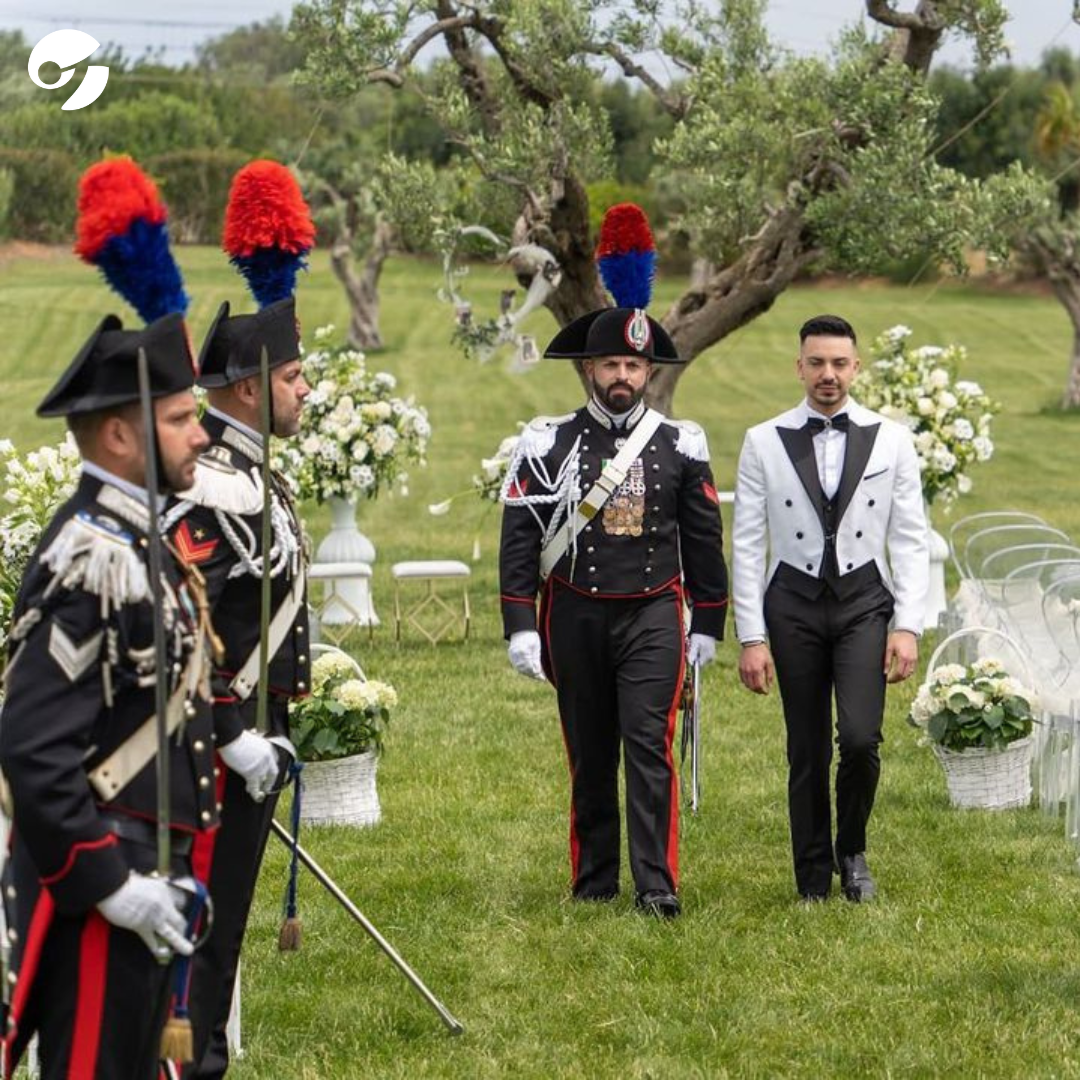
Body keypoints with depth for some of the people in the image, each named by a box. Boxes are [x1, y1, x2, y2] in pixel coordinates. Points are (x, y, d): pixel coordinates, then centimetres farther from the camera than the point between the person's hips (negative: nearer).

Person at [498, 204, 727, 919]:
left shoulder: (681, 445, 3)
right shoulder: (548, 445, 1)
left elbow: (704, 539, 9)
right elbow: (520, 539, -1)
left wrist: (707, 625, 8)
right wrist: (521, 627, -9)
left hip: (653, 616, -1)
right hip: (576, 618, 1)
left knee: (649, 745, -12)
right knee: (589, 758, 8)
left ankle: (658, 884, -12)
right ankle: (594, 885, 16)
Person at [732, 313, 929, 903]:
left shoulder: (890, 440, 4)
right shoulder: (763, 443, 3)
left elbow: (910, 541, 4)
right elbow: (747, 545, 3)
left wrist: (907, 626, -5)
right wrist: (751, 637, -3)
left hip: (865, 600, 0)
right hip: (793, 604, 0)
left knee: (860, 737, -16)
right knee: (806, 751, 3)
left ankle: (852, 851, 10)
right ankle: (814, 884, 15)